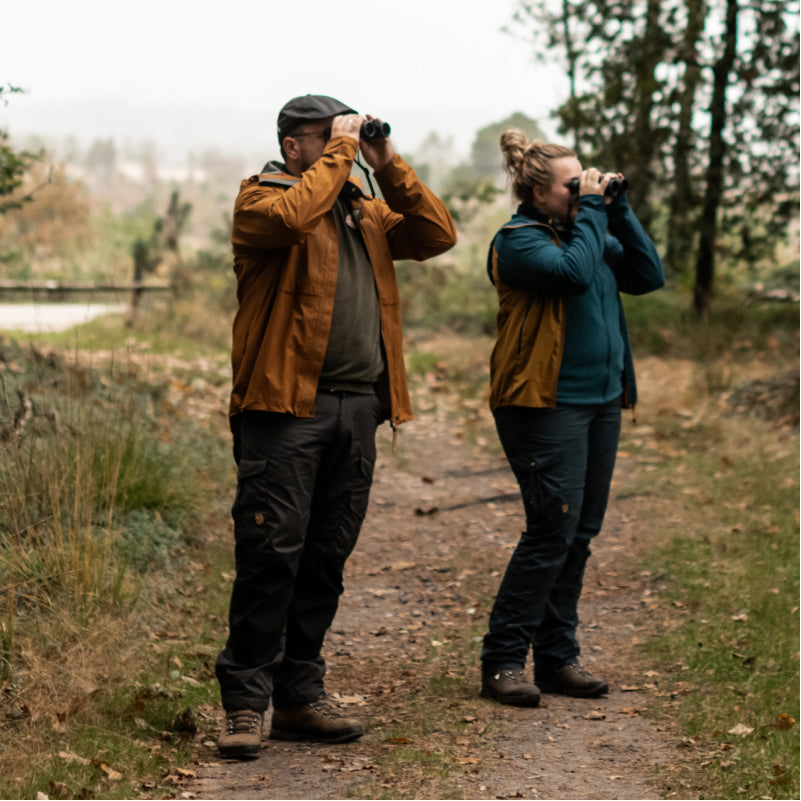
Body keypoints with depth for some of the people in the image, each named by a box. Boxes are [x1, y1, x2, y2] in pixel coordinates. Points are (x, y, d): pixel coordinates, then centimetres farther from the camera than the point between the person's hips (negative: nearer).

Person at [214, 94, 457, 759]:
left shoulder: (364, 210, 21)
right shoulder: (261, 196, 1)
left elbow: (438, 235, 12)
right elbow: (289, 216, -22)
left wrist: (388, 167, 6)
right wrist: (339, 153, -11)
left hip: (357, 407, 7)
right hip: (286, 405, -7)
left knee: (327, 556, 9)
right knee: (271, 553, -8)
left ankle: (300, 695, 17)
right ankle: (245, 701, -2)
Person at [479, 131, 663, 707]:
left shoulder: (588, 232, 16)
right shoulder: (519, 240, -8)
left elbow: (649, 276, 8)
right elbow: (574, 272, -25)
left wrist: (618, 209, 3)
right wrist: (592, 209, -14)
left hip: (600, 402, 8)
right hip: (546, 405, -8)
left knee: (580, 535, 8)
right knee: (553, 530, -12)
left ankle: (558, 656, 16)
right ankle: (503, 660, -4)